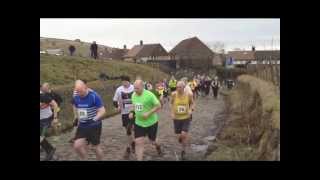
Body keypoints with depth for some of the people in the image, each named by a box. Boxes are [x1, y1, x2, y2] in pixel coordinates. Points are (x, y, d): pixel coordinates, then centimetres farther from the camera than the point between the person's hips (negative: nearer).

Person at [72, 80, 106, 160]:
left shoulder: (94, 96, -18)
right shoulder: (76, 97, -2)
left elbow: (102, 111, -17)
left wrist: (94, 119, -28)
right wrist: (77, 118, 9)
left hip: (94, 126, -4)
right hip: (82, 126, 5)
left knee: (96, 146, 7)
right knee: (77, 146, -5)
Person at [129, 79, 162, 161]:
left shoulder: (149, 95, -22)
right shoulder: (133, 95, -3)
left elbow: (159, 106, -17)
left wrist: (148, 113, -25)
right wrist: (132, 112, -5)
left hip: (151, 122, -4)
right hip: (138, 123, 4)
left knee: (152, 141, 17)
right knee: (138, 142, -3)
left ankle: (157, 146, 53)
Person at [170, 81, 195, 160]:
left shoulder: (189, 94, -13)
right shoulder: (174, 94, -13)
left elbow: (192, 103, 5)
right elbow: (171, 103, 6)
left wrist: (191, 110, -13)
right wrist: (172, 113, -5)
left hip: (186, 118, -1)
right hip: (177, 118, 1)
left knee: (184, 134, -12)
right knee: (179, 136, 6)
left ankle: (183, 151, 15)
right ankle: (181, 138, 48)